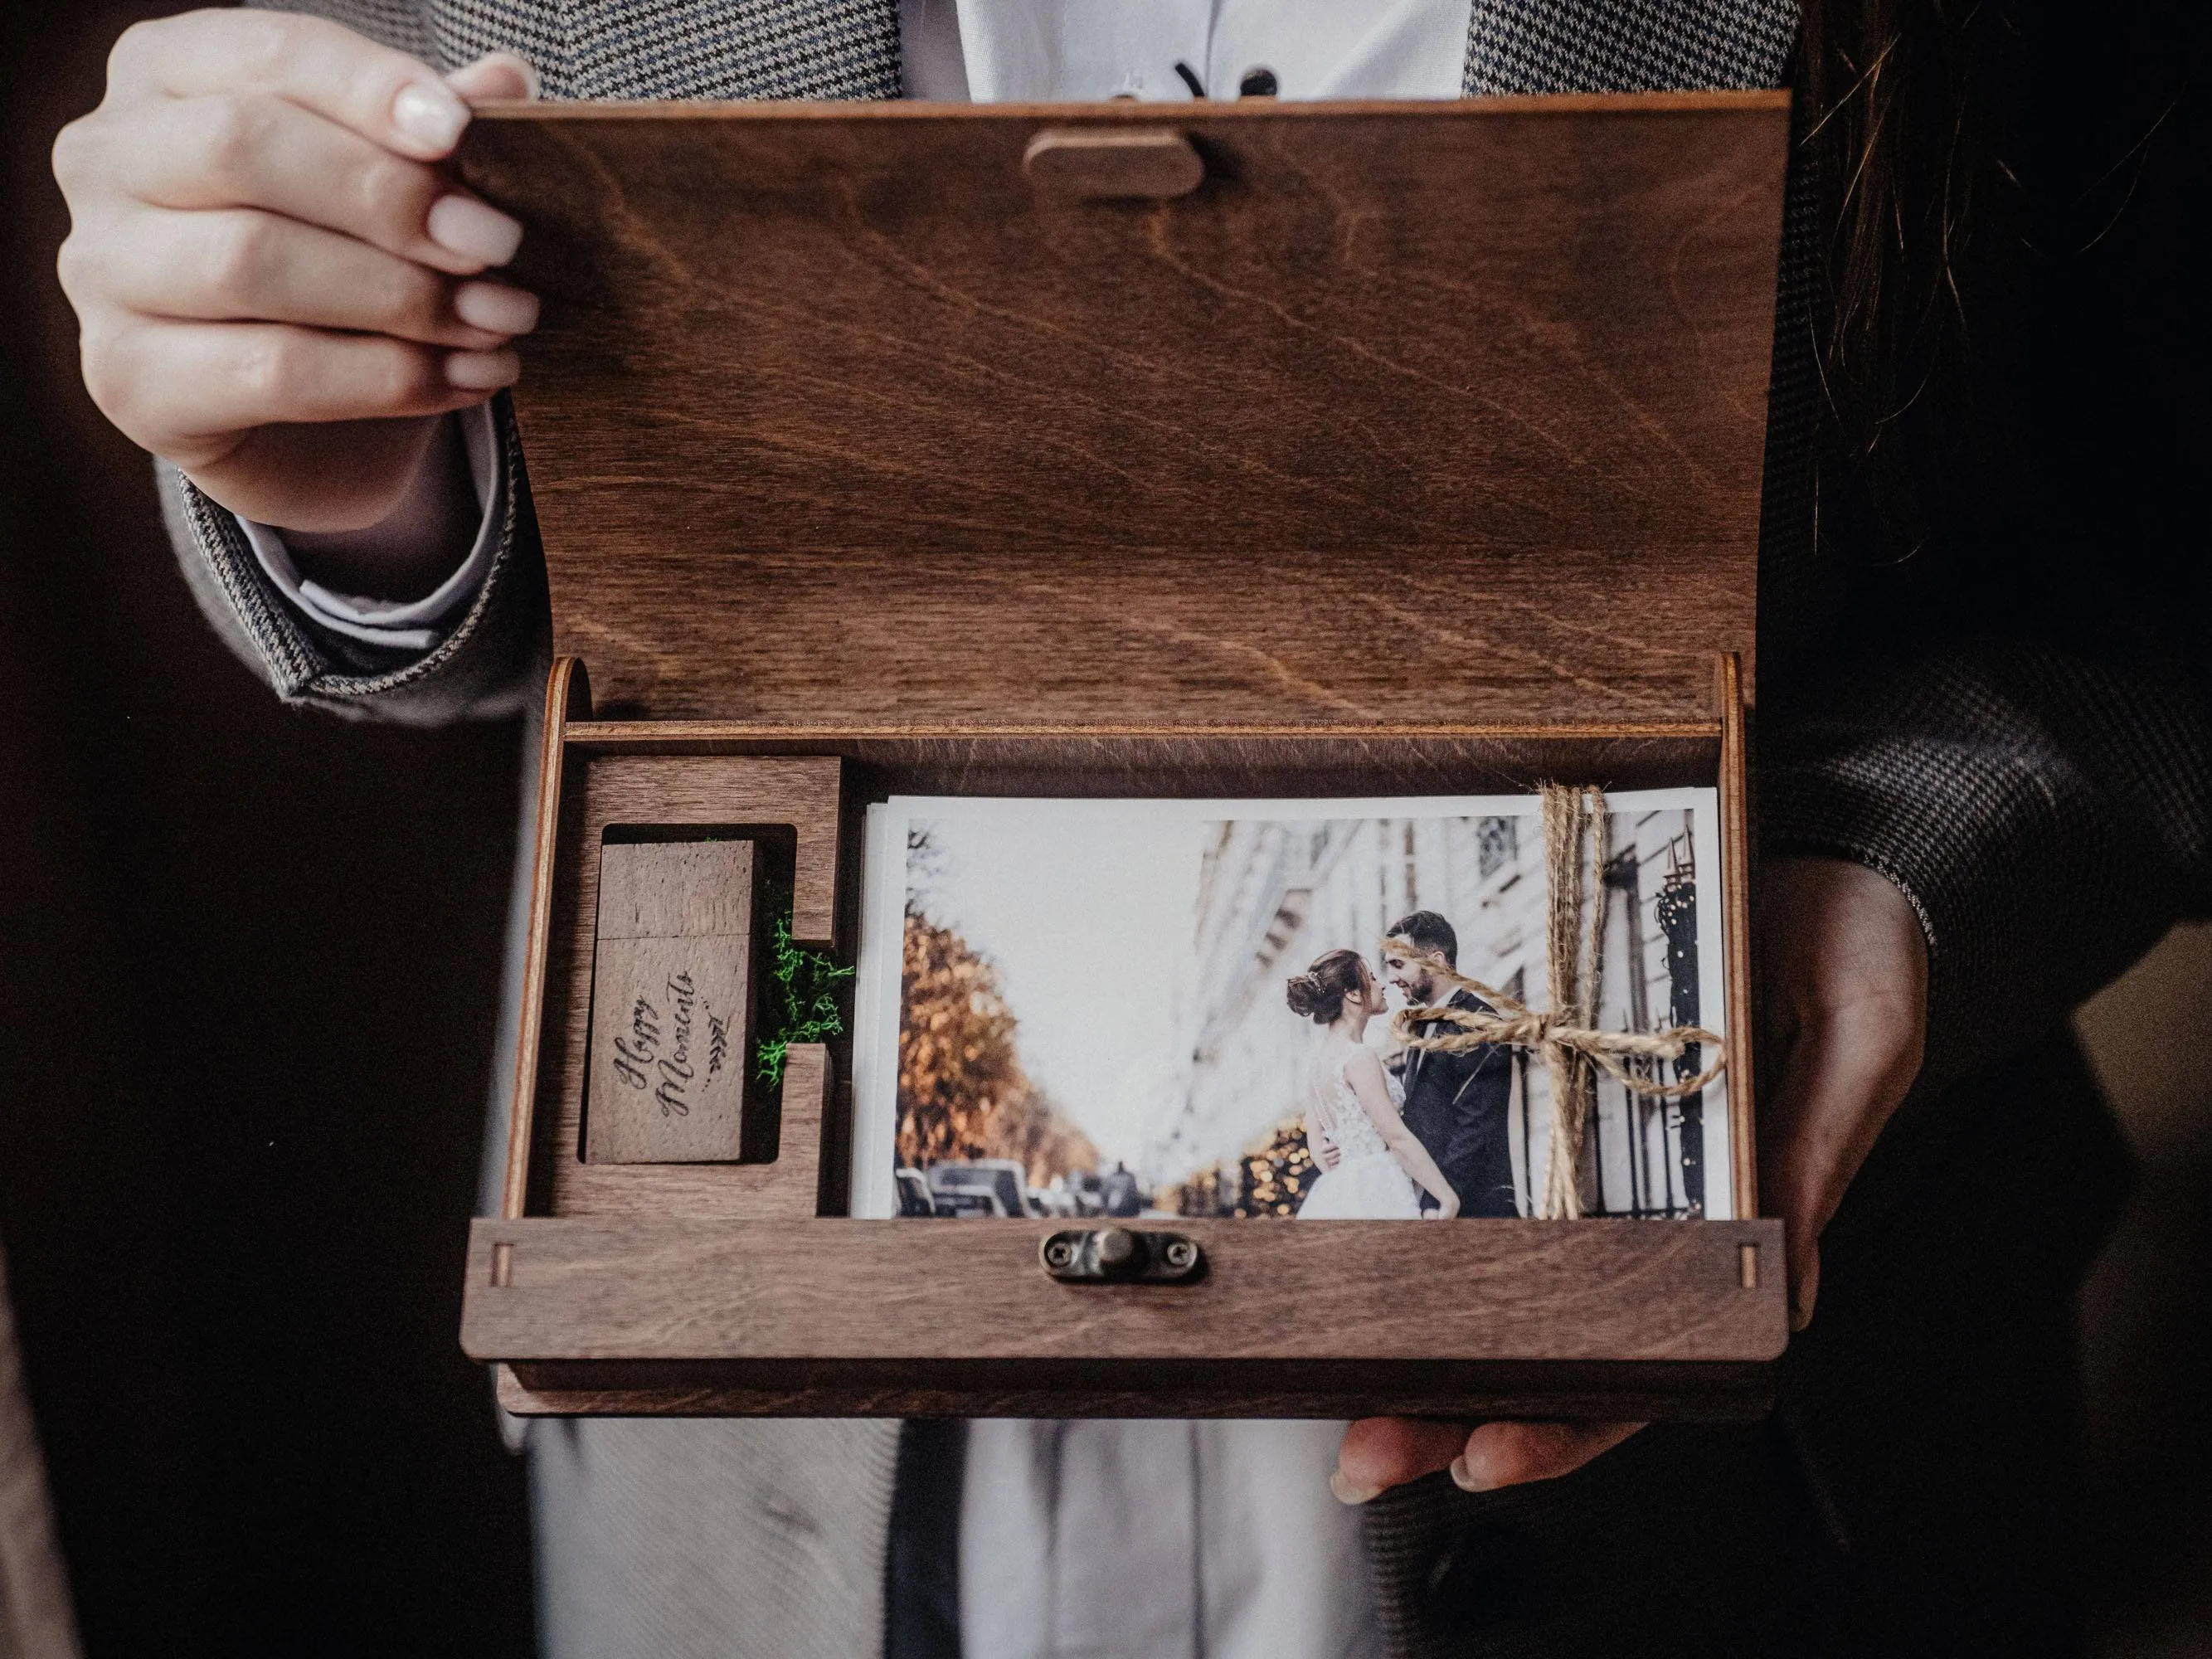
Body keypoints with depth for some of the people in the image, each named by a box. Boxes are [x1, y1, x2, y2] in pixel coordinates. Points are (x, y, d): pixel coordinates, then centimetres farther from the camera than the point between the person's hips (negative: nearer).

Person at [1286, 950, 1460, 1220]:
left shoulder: (1324, 1056, 13)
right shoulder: (1359, 1058, -13)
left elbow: (1316, 1141, 16)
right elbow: (1398, 1138, -15)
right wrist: (1448, 1197, -11)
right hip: (1374, 1198, -9)